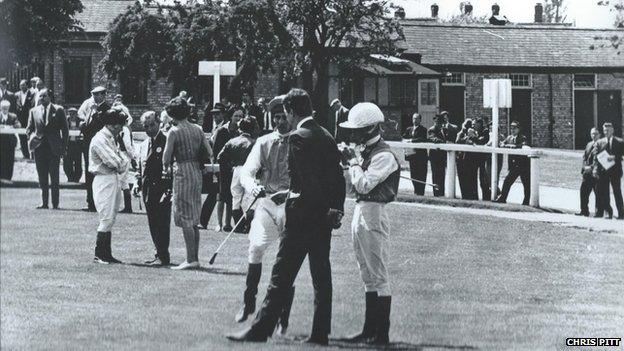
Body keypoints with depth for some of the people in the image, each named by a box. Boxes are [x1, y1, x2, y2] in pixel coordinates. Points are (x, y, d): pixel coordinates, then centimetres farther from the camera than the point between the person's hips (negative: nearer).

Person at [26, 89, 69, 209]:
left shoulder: (58, 110, 3)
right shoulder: (34, 111, 12)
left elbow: (65, 129, 4)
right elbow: (29, 129, 15)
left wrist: (63, 146, -3)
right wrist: (31, 140, -3)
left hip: (54, 148, -3)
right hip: (39, 147, 3)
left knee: (54, 177, -3)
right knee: (42, 178, 3)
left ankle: (55, 204, 0)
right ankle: (44, 202, 7)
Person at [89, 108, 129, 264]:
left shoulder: (112, 138, 17)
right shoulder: (100, 140, -15)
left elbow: (121, 161, 12)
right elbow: (115, 162, -19)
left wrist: (123, 163, -8)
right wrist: (125, 162, -2)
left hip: (114, 180, 10)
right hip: (104, 180, -10)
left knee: (110, 219, 10)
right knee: (107, 219, -9)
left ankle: (106, 254, 14)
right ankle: (99, 255, -3)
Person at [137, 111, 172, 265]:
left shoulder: (166, 141, -8)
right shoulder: (144, 144, 17)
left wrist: (168, 189, -17)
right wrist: (138, 183, 11)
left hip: (162, 189, -8)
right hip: (148, 189, 8)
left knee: (162, 223, -7)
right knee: (153, 224, 11)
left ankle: (163, 257, -3)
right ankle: (159, 254, 18)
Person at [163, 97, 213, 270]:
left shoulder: (174, 131, -10)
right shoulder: (197, 129, 7)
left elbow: (166, 156, -10)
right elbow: (209, 152, 8)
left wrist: (166, 168, 10)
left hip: (183, 173, -7)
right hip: (197, 172, 7)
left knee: (185, 218, -4)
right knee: (194, 220, 12)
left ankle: (191, 259, -8)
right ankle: (195, 258, 15)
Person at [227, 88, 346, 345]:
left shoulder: (298, 137, -14)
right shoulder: (327, 137, 10)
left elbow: (305, 179, -20)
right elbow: (338, 178, 11)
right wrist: (336, 209, 11)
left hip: (301, 215, -8)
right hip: (324, 217, 8)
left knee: (282, 275, -4)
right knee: (321, 274, 10)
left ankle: (261, 329, -1)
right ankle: (320, 332, 12)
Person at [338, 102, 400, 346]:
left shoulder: (384, 156, -16)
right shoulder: (366, 151, 13)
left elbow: (364, 185, -23)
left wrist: (353, 162, -12)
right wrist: (347, 161, 6)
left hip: (373, 215, -10)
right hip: (360, 212, 10)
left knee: (378, 276, -6)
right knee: (368, 277, 14)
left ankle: (382, 334, -4)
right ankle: (370, 329, 21)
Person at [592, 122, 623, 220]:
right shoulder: (599, 143, 8)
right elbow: (596, 157, 1)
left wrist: (614, 157, -20)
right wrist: (595, 168, -13)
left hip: (615, 171, -2)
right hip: (603, 171, 2)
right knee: (603, 193, 1)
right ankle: (608, 212, 11)